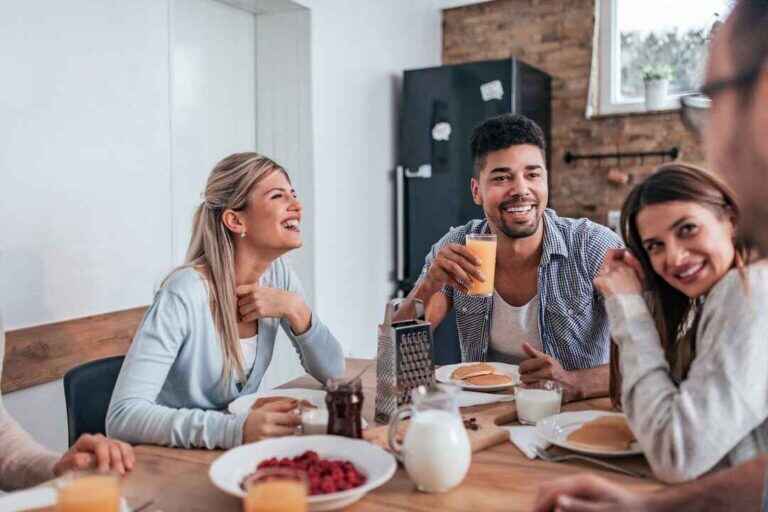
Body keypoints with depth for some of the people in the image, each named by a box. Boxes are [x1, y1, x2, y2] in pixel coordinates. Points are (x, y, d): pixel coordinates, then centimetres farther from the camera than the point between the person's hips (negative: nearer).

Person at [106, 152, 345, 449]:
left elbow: (333, 372, 0)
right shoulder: (185, 293, -22)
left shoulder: (277, 273, -3)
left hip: (237, 450, 5)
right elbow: (122, 416, -27)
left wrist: (296, 311, -16)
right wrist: (234, 429, -38)